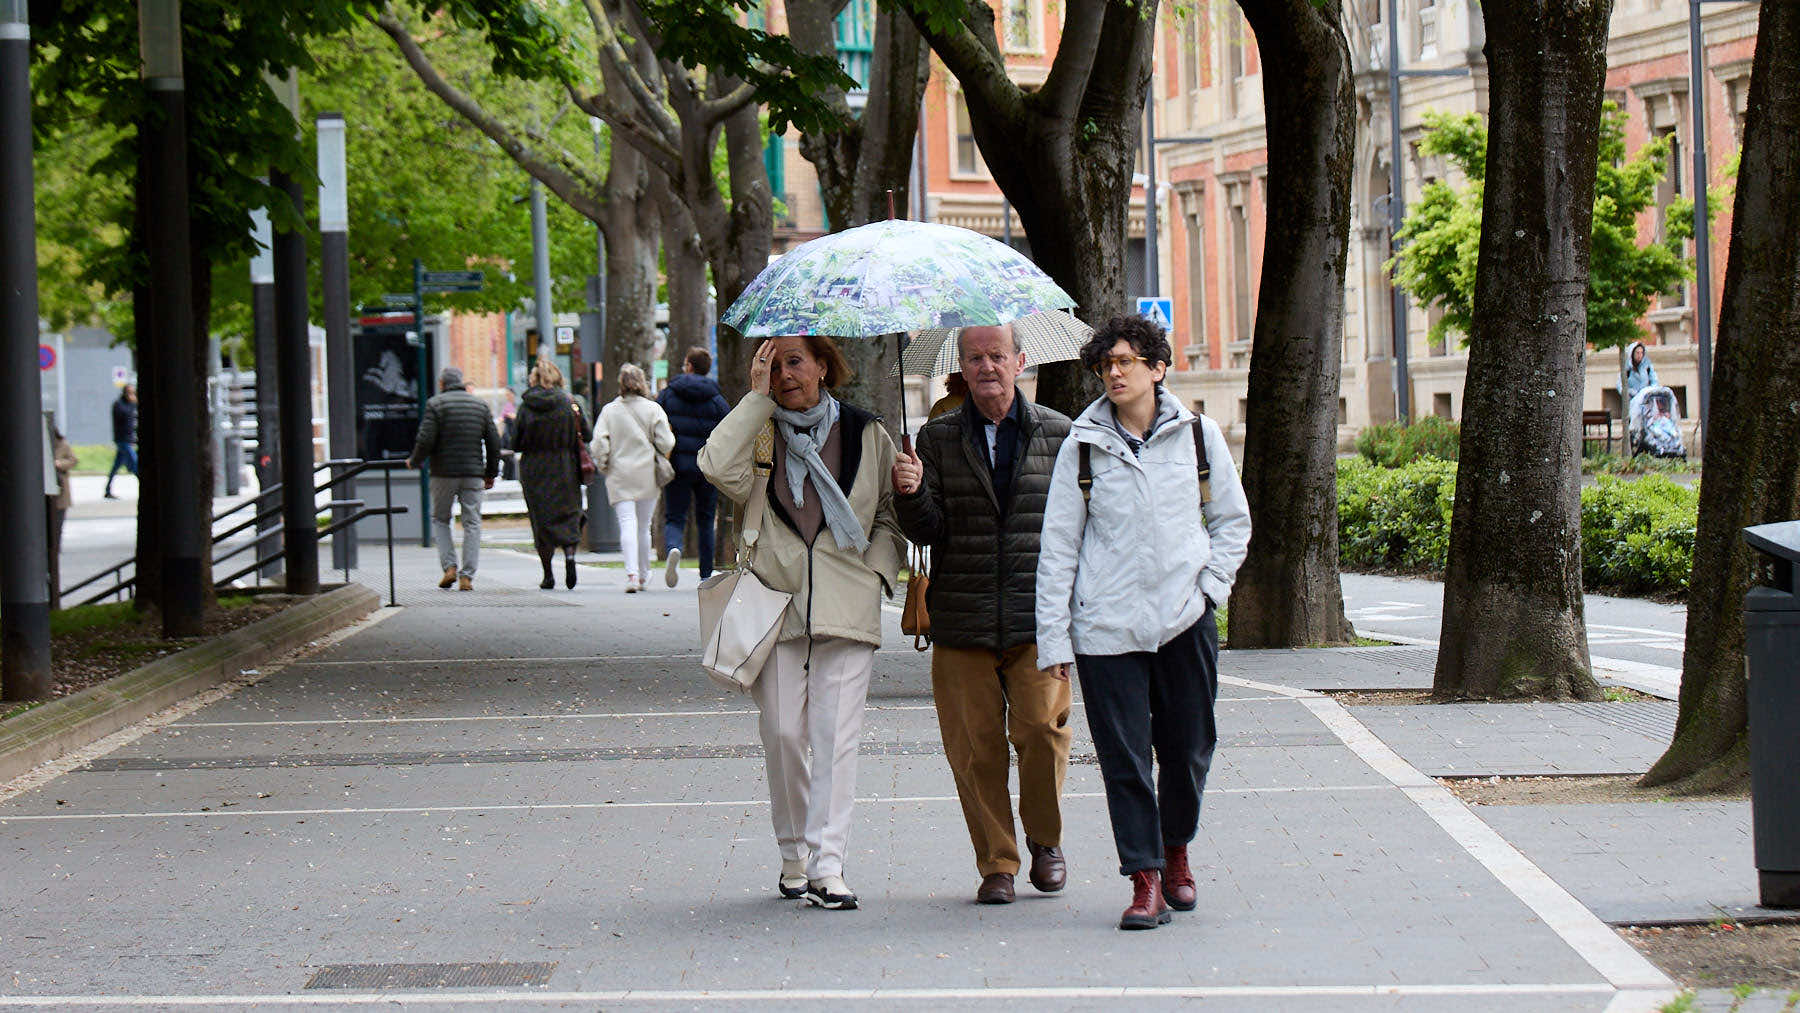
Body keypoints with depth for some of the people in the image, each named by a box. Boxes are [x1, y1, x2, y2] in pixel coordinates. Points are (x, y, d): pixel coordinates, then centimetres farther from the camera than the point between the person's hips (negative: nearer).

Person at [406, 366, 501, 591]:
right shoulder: (480, 405, 8)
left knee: (439, 518, 14)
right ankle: (467, 576, -1)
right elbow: (494, 442, 8)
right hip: (473, 473, 2)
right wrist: (491, 473, 17)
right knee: (472, 524, 5)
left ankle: (449, 566, 0)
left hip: (444, 473, -2)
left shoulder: (435, 404, -4)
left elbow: (425, 440, -12)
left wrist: (414, 461, 6)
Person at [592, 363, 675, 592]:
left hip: (619, 478, -1)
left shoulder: (609, 410, 1)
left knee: (627, 524, -7)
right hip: (647, 475, 1)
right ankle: (642, 575, 21)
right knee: (644, 526, 13)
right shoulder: (653, 409, -2)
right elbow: (665, 443, -5)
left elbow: (599, 443, -5)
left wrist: (603, 466, 10)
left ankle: (632, 574, -23)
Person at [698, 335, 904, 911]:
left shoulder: (867, 436, 11)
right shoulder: (758, 433, 9)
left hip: (847, 607, -1)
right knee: (781, 734, -1)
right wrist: (757, 398, -9)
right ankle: (794, 855, 15)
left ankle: (827, 864, -8)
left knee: (836, 738, -8)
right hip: (775, 605, 1)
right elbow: (718, 468, -12)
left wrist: (876, 570, 2)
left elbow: (891, 515, 18)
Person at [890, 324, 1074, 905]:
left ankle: (1045, 837, 11)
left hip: (1039, 618, -1)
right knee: (975, 746, 0)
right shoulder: (937, 439, 8)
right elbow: (927, 532, 2)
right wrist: (911, 493, -19)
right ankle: (996, 864, 14)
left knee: (1040, 726, -14)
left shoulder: (1060, 435, 7)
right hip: (962, 622, 1)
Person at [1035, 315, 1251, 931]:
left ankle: (1176, 850, 31)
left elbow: (1233, 520, 15)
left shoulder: (1198, 436, 4)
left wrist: (1210, 586, 1)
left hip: (1185, 621, 1)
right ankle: (1145, 880, 0)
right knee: (1124, 757, -4)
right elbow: (1058, 544, 3)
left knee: (1188, 748, 7)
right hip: (1106, 625, -1)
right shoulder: (1082, 447, 2)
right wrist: (1053, 636, -1)